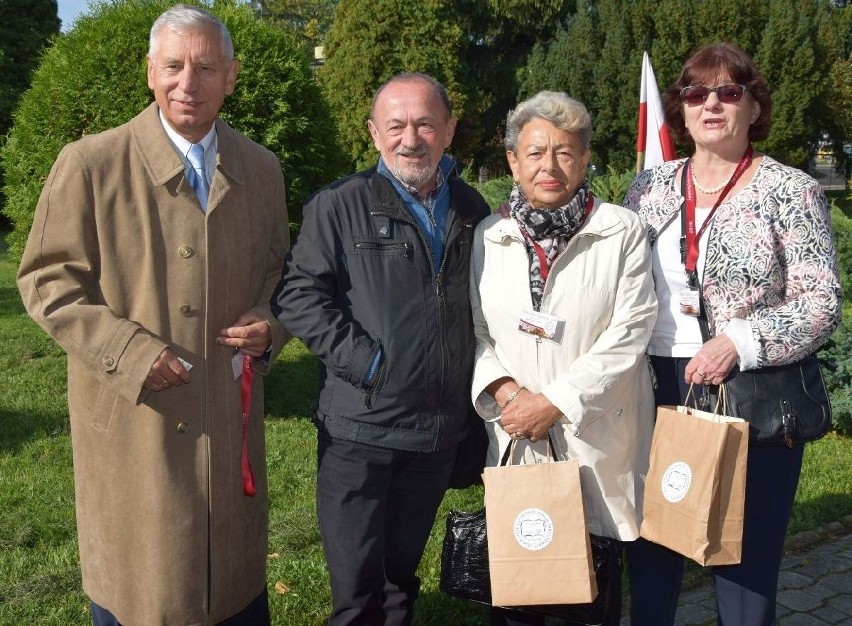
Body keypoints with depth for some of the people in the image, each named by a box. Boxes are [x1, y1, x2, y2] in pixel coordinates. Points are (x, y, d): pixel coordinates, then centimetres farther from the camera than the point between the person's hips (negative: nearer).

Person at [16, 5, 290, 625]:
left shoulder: (261, 169, 4)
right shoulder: (90, 163, -9)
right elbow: (47, 281, -7)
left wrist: (269, 324, -6)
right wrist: (128, 350, -18)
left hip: (232, 419, 4)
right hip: (132, 419, -3)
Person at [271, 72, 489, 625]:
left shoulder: (471, 210, 8)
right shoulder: (340, 206, -5)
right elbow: (298, 294, -9)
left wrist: (474, 399, 8)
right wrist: (363, 361, -16)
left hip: (440, 431, 4)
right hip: (360, 428, -4)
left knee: (402, 577, 20)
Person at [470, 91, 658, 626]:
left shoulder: (622, 231, -4)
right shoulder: (489, 236, 5)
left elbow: (630, 331, -9)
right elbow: (476, 329, 7)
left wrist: (554, 401, -13)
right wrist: (502, 389, -11)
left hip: (597, 437, -2)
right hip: (514, 435, 2)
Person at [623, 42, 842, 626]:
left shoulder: (791, 190, -4)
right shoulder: (648, 189, 7)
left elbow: (822, 303, -9)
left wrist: (738, 343, -21)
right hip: (658, 392, 4)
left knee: (745, 557, 7)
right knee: (651, 552, 14)